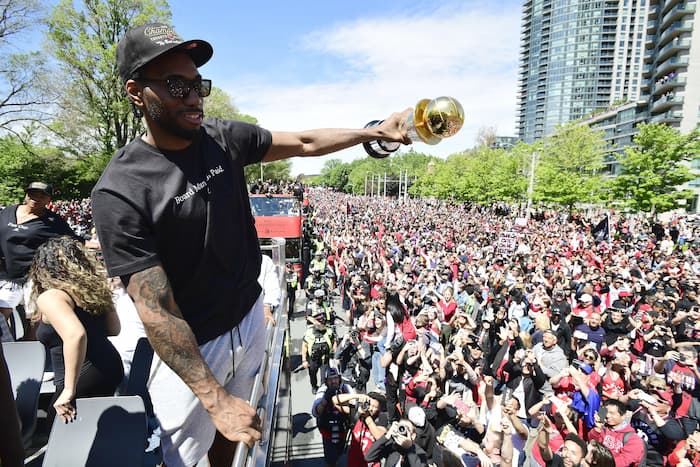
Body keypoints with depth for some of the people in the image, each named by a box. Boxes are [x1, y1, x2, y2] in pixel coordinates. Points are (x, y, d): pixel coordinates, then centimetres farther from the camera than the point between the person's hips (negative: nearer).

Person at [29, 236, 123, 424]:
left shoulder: (50, 297, -15)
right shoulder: (92, 286, 6)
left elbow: (75, 334, -32)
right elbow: (114, 329, 12)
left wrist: (69, 390, -27)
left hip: (84, 380, -7)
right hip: (110, 367, 7)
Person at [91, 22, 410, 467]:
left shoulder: (224, 138, -7)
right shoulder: (120, 191, -23)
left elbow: (303, 143, 3)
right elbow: (157, 312, -24)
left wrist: (376, 131, -5)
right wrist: (213, 398, -26)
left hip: (251, 317, 5)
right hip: (190, 346, -4)